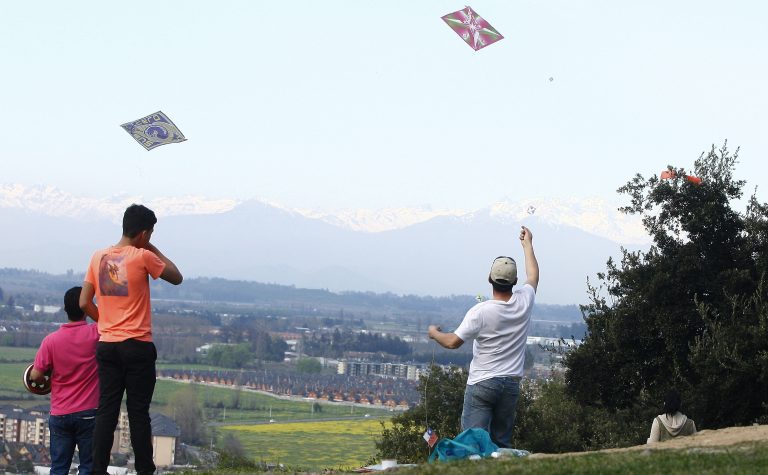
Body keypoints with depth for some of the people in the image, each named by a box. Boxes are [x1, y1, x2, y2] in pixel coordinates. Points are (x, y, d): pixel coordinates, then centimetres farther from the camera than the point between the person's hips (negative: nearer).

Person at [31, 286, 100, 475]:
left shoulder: (51, 340, -7)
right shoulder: (96, 334, -9)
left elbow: (36, 376, -3)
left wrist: (45, 379, 16)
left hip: (59, 415, 1)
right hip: (88, 413, -1)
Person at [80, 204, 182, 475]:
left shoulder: (99, 257, 5)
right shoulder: (143, 257, -10)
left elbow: (84, 303, 6)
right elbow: (176, 278, 4)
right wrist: (153, 249, 7)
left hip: (106, 346, 4)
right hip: (137, 346, -4)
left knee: (106, 412, 4)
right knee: (138, 412, 0)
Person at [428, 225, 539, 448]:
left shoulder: (480, 311, -13)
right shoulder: (524, 302, 0)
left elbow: (453, 342, -9)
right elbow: (533, 276, 22)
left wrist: (434, 333, 13)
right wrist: (527, 244, 36)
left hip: (482, 383, -5)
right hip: (511, 384, 5)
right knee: (502, 444, 8)